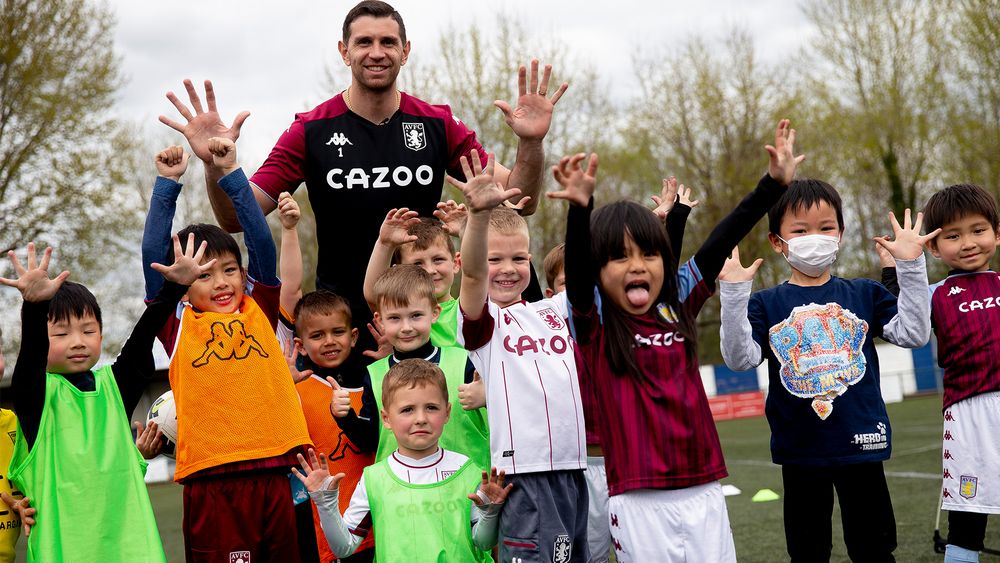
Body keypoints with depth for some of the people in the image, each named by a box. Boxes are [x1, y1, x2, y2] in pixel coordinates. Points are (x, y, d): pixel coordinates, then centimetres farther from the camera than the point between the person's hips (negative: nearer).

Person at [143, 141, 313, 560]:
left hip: (273, 474, 3)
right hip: (212, 482, -3)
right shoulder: (178, 326, 7)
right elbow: (152, 254, 2)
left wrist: (231, 174, 5)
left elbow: (261, 242, 7)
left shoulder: (259, 312, 12)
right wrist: (167, 184, 4)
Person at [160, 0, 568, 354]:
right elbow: (235, 218, -4)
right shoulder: (312, 131, -2)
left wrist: (530, 143, -19)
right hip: (340, 322, -1)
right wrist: (215, 164, -23)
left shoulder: (437, 126, 2)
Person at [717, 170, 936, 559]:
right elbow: (739, 358, -13)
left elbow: (914, 333, -5)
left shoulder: (865, 294, 4)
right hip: (799, 453, 0)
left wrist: (911, 265, -10)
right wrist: (734, 292, -21)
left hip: (861, 444, 0)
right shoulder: (766, 304, -1)